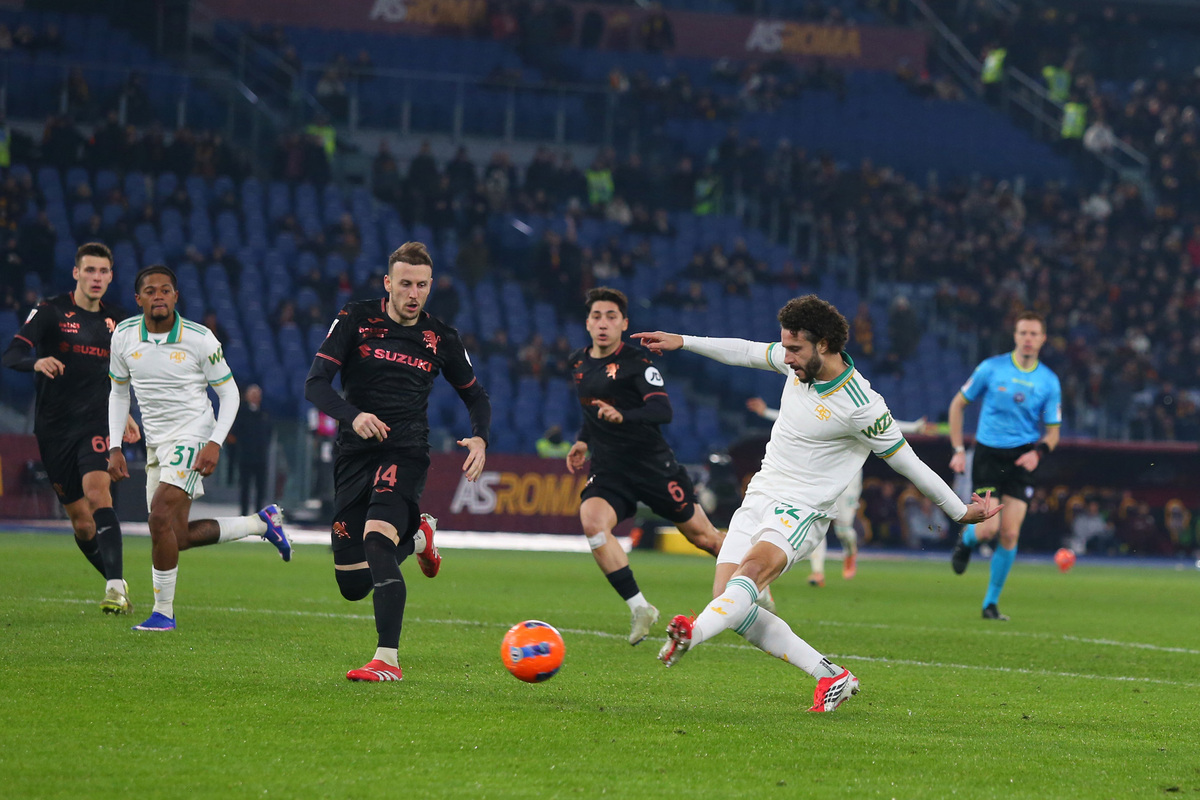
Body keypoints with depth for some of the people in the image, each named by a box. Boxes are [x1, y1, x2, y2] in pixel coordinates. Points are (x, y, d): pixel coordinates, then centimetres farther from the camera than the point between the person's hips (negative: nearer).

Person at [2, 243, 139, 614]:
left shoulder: (117, 321, 10)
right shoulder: (51, 312, -3)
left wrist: (124, 415, 14)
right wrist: (36, 362, -36)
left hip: (96, 424, 0)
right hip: (54, 428, 0)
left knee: (97, 493, -24)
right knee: (80, 521, 2)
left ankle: (116, 587, -33)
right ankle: (117, 585, 19)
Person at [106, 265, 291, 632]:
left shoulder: (200, 339, -11)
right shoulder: (124, 336, 0)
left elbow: (229, 393, -3)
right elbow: (119, 393, 14)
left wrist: (215, 444, -15)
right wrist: (115, 448, 5)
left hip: (192, 437, -6)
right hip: (156, 443, 6)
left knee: (161, 518, -22)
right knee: (178, 537, 5)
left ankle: (163, 612, -10)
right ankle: (262, 523, 25)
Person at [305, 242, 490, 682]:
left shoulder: (441, 338, 4)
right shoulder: (356, 319, 1)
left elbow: (475, 395, 18)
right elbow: (316, 383, -5)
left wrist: (480, 438, -4)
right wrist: (353, 415, -25)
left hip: (407, 452, -2)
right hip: (355, 454, 2)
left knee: (376, 538, -30)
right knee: (352, 585, 4)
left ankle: (388, 659, -32)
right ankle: (416, 535, 35)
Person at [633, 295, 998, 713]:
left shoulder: (861, 406, -18)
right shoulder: (799, 362, 2)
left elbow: (908, 463, -9)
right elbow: (747, 352, 22)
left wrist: (961, 512, -2)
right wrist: (681, 342, 26)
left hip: (802, 510, -7)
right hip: (759, 497, 7)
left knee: (753, 569, -35)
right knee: (729, 602, -8)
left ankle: (690, 634, -61)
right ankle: (832, 677, -4)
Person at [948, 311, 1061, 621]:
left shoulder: (1049, 381, 2)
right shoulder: (991, 368, -3)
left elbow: (1053, 432, 8)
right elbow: (958, 404, 7)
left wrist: (1038, 452, -14)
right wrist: (958, 450, 0)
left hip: (1021, 459, 2)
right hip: (987, 455, -2)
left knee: (1010, 534, -6)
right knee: (988, 529, -14)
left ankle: (991, 603, 8)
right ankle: (966, 539, 25)